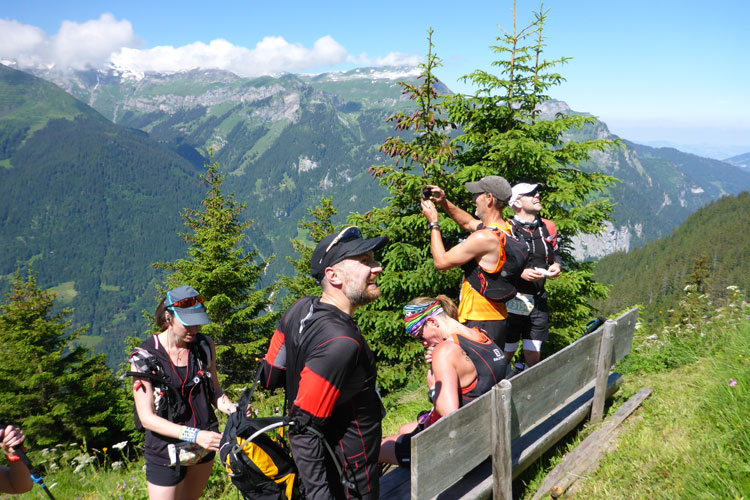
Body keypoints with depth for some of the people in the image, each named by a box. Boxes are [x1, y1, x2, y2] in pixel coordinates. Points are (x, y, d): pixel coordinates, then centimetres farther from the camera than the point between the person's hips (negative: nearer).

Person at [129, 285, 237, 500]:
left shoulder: (205, 346, -5)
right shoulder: (144, 357, -17)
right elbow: (147, 417, -19)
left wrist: (233, 409, -16)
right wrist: (194, 435, -30)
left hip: (204, 446, 5)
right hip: (167, 452, -4)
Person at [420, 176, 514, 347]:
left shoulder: (485, 237, -24)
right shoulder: (505, 228, 6)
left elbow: (441, 261, -15)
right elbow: (469, 222, 25)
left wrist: (433, 222, -5)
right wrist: (444, 202, 15)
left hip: (479, 322, -10)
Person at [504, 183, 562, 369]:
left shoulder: (548, 227, 9)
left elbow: (556, 254, 25)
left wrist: (556, 266, 3)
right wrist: (520, 273, -19)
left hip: (538, 302, 5)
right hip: (512, 302, -5)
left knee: (534, 357, 9)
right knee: (505, 355, 2)